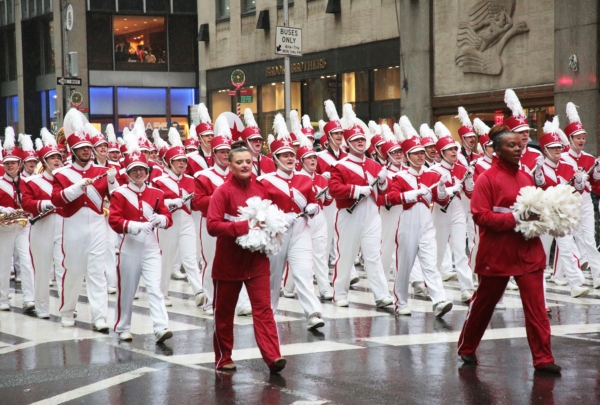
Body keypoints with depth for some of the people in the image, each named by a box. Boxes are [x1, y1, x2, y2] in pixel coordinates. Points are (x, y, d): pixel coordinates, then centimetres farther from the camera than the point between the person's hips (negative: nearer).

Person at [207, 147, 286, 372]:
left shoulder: (260, 190, 3)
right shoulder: (223, 191, -10)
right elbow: (212, 225, -18)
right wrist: (243, 226, -25)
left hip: (257, 260, 3)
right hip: (229, 261, -3)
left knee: (263, 308, -6)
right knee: (224, 311, 9)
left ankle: (272, 357, -11)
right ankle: (223, 358, 23)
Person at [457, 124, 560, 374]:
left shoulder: (526, 178, 8)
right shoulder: (487, 178, -10)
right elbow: (481, 216, -15)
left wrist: (537, 217, -3)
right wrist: (515, 218, -23)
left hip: (528, 253, 4)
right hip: (497, 254, -4)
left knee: (536, 306, -3)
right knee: (484, 303, 12)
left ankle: (543, 358, 0)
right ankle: (467, 348, 30)